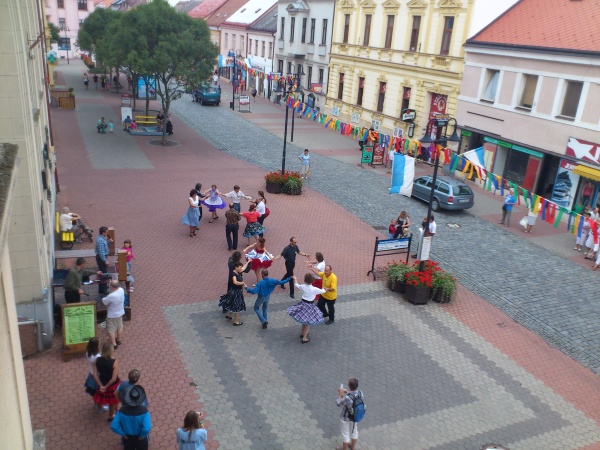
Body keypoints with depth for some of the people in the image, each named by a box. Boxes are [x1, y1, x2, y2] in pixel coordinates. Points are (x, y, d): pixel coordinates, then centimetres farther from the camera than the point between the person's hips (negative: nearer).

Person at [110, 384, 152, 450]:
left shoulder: (122, 410, -21)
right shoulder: (144, 410, -28)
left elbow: (114, 426, -22)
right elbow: (147, 428, -36)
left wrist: (124, 434, -9)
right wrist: (142, 436, -16)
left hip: (128, 439, 2)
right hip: (140, 439, -2)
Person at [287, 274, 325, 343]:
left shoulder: (303, 286, -10)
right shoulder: (314, 289, -21)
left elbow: (297, 285, 14)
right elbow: (323, 291, -3)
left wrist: (295, 279, 34)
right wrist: (324, 289, 22)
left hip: (303, 304, 5)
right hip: (310, 306, -5)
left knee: (304, 321, 26)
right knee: (308, 323, 9)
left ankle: (302, 333, 42)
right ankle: (304, 338, 14)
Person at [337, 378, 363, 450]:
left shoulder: (347, 398, -40)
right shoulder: (360, 393, -23)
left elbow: (338, 404, -20)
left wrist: (340, 394, -9)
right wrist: (348, 392, 1)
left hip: (345, 418, -5)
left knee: (345, 434, 18)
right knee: (354, 431, 28)